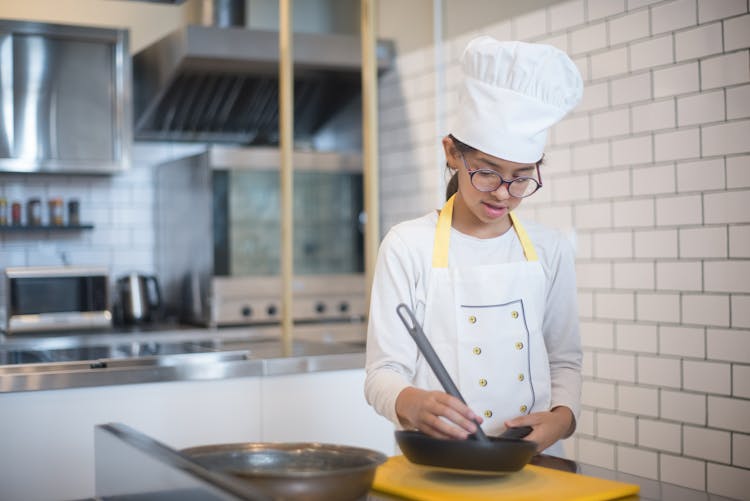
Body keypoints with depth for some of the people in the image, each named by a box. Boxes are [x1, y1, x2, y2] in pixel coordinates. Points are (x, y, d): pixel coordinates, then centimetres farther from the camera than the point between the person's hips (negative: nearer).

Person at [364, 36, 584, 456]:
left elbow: (565, 360, 15)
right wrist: (414, 404, -26)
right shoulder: (408, 246, -2)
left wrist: (562, 417, -6)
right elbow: (384, 374, -4)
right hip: (437, 463, -2)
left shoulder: (550, 249, 9)